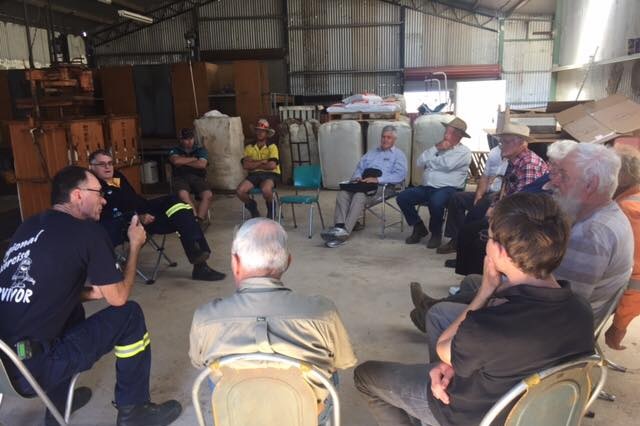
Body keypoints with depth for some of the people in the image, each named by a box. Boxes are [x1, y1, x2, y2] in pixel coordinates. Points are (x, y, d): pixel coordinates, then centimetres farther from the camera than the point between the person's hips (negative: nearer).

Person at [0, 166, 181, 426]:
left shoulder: (29, 226, 10)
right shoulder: (88, 232, -10)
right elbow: (118, 297, -3)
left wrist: (88, 292, 16)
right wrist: (135, 246, 7)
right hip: (33, 367, -8)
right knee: (129, 315, 2)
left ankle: (58, 404, 34)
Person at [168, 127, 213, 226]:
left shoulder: (201, 150, 17)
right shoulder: (175, 150, 16)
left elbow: (202, 164, -2)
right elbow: (176, 161, -8)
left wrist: (184, 162, 2)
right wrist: (194, 159, 2)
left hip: (197, 177, 1)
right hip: (180, 178, -1)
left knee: (208, 195, -31)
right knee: (183, 194, -37)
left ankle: (198, 220, -28)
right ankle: (203, 219, -33)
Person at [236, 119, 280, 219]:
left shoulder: (272, 147, 4)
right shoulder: (249, 147, 12)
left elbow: (272, 165, -12)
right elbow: (245, 165, -3)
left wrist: (254, 164, -3)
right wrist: (262, 161, -7)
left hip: (269, 174, -3)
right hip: (254, 174, 3)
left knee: (266, 189, -38)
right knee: (239, 191, -25)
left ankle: (270, 208, -2)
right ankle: (252, 206, 9)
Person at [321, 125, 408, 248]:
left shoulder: (398, 155, 11)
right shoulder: (371, 153, 31)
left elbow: (400, 175, -6)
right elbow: (359, 168, 26)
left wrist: (377, 179, -18)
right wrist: (357, 177, 0)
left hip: (383, 186, -6)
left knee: (359, 196, -34)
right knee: (342, 194, -24)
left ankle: (345, 231, -40)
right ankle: (339, 226, -36)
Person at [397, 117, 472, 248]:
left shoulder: (463, 152, 2)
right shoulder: (437, 147, 21)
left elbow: (447, 165, -16)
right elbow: (419, 163, 8)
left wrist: (429, 162, 0)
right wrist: (435, 148, 1)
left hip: (448, 189, -6)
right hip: (427, 188, 6)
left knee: (435, 201, -38)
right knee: (402, 197, -13)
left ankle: (436, 233, -9)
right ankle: (419, 228, 6)